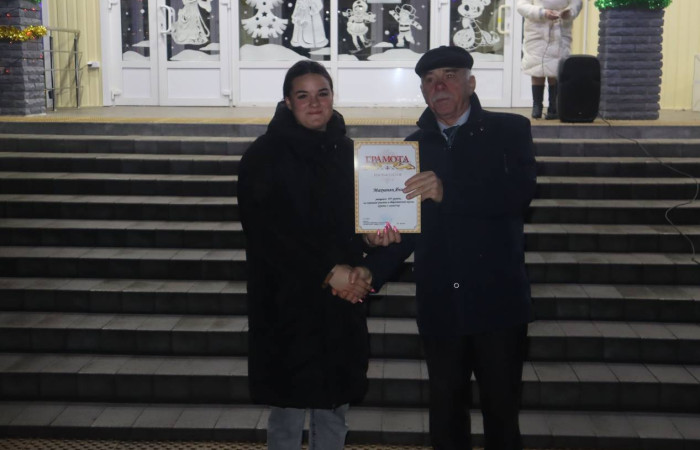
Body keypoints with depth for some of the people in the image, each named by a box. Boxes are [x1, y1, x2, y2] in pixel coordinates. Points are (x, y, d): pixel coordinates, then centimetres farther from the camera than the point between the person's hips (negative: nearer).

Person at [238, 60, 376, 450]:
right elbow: (269, 231, -13)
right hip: (288, 304, -4)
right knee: (289, 414, 2)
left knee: (334, 407, 11)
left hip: (342, 304, 5)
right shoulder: (265, 155, -6)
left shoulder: (347, 152, 10)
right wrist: (328, 272, -17)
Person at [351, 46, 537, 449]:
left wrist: (448, 192, -26)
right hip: (440, 305, 3)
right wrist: (372, 272, -4)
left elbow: (521, 192, -17)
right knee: (446, 412, 13)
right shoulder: (414, 147, 10)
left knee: (502, 409, 8)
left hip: (498, 300, -3)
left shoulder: (509, 130, 1)